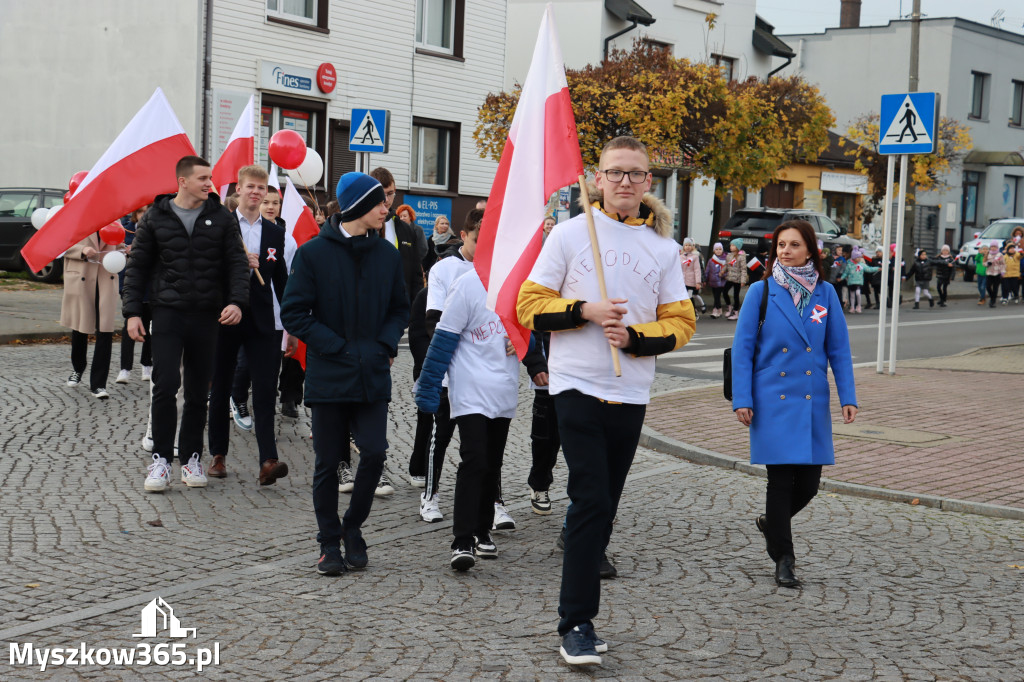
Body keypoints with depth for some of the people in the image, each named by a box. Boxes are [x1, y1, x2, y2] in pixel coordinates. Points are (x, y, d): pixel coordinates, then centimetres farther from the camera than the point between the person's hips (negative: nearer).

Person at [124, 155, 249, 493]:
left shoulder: (220, 218, 6)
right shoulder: (156, 217, 3)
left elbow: (237, 262, 5)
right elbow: (138, 265, 7)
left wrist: (236, 301, -11)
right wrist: (132, 311, -1)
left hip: (207, 315, 2)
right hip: (168, 312, -1)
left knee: (198, 390, 6)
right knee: (166, 385, -10)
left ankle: (191, 457, 17)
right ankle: (160, 458, 0)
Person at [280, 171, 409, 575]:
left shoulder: (387, 255, 8)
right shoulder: (313, 253, -4)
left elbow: (400, 309, 18)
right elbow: (294, 313, -5)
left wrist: (385, 345, -1)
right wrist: (337, 347, -12)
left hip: (372, 376, 2)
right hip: (328, 375, -2)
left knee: (374, 452, -8)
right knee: (327, 462, 5)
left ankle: (353, 526, 16)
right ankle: (329, 543, 19)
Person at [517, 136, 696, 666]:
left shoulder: (663, 247, 8)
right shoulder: (571, 233, 0)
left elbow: (680, 323, 7)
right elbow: (531, 306, 0)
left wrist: (634, 336, -11)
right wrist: (585, 311, -15)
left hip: (631, 393, 4)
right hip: (576, 384, -3)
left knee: (603, 507, 9)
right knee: (590, 501, -11)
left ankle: (579, 612, 21)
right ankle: (576, 624, -5)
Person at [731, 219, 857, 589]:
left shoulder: (825, 293, 4)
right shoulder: (761, 291, -2)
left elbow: (838, 349, 8)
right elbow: (742, 348, -1)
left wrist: (848, 397, 2)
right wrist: (741, 399, -7)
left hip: (813, 401, 3)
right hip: (772, 400, -3)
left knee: (809, 482, 4)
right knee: (781, 477, -4)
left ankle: (772, 523, 35)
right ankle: (783, 560, 9)